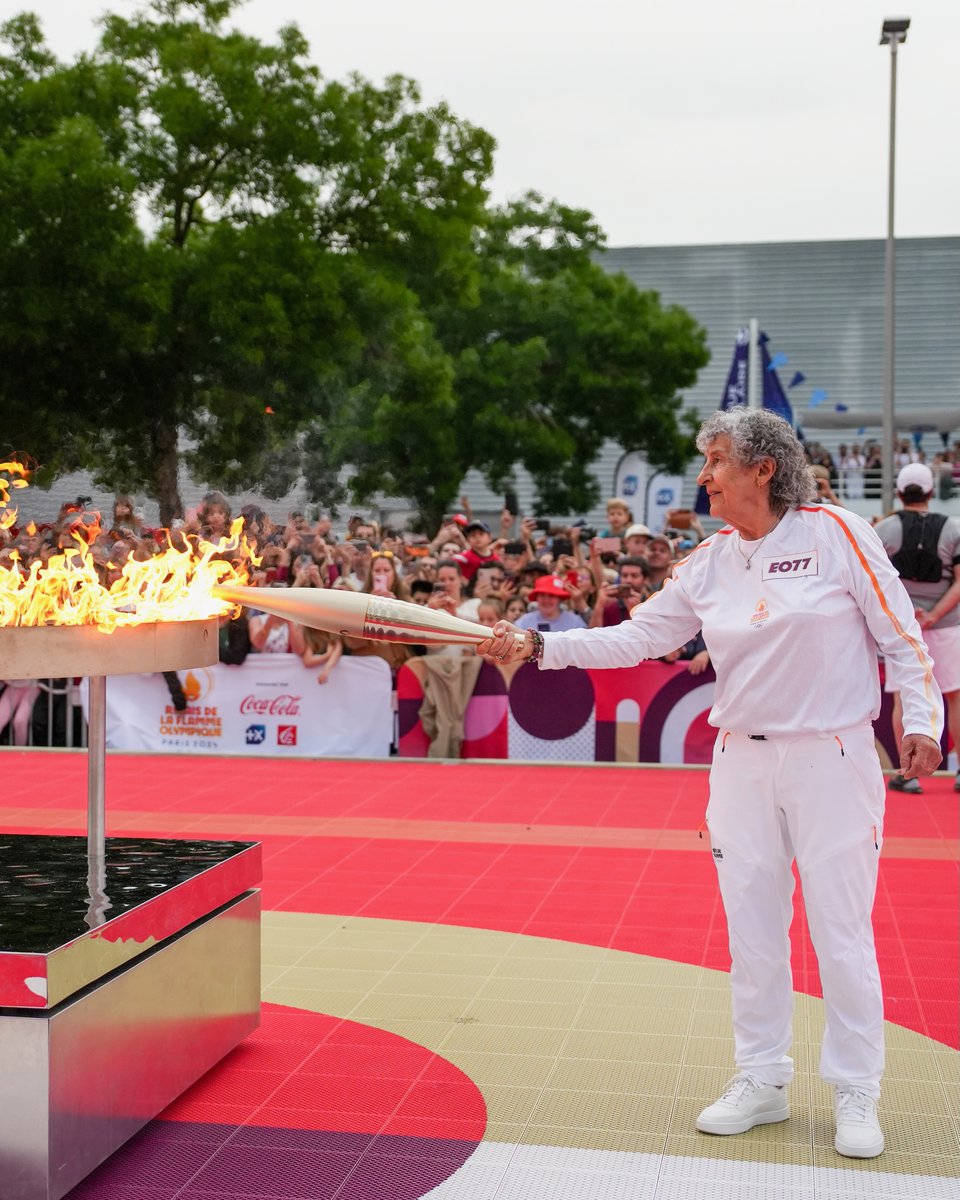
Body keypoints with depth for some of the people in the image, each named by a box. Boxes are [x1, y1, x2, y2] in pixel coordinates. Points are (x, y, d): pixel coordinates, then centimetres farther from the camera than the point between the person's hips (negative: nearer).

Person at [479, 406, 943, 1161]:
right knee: (751, 927, 10)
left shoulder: (836, 533, -7)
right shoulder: (709, 562, 4)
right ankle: (762, 1081, 25)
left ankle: (857, 1095, 16)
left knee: (841, 931, 0)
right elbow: (635, 638, 4)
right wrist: (538, 646, -3)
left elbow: (903, 634, -4)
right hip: (743, 763, 5)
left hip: (832, 759, -4)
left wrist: (921, 718, -12)